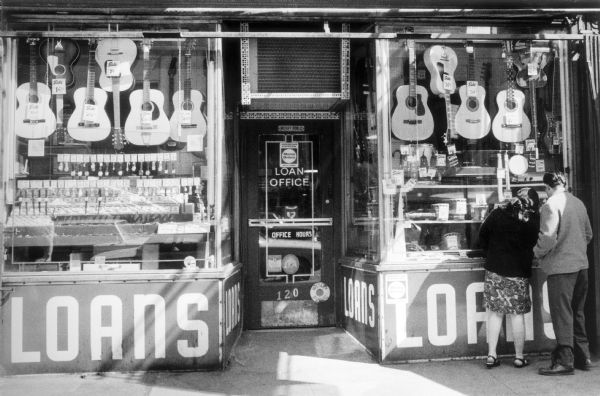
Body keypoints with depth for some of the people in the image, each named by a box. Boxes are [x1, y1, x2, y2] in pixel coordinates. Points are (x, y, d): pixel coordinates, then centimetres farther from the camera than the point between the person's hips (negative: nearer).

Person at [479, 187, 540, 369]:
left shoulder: (498, 213, -1)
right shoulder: (534, 220, -5)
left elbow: (482, 236, 5)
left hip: (494, 269, 1)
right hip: (519, 272, -1)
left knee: (494, 313, 7)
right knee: (517, 315, 7)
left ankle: (491, 355, 8)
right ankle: (519, 357, 15)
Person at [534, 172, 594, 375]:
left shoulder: (551, 204, -14)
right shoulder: (578, 203, 8)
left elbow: (548, 236, -20)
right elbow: (588, 234, 14)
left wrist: (538, 252, -3)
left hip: (560, 266, -7)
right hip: (581, 265, 7)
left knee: (562, 313, 0)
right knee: (577, 311, 17)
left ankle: (564, 360, 5)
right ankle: (583, 356, 25)